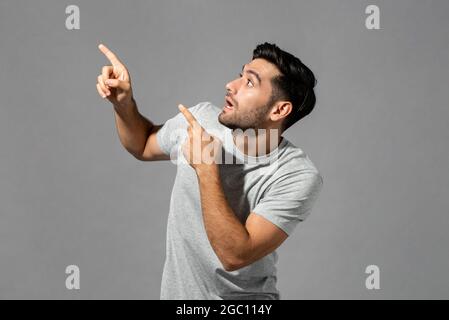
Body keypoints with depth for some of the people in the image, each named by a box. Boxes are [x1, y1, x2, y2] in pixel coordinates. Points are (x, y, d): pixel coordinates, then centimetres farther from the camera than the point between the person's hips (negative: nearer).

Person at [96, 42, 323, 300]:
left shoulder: (298, 177, -23)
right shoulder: (200, 118, -9)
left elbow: (235, 255, -29)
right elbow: (143, 146, 10)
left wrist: (206, 169, -28)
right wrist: (123, 103, -7)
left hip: (242, 295, -3)